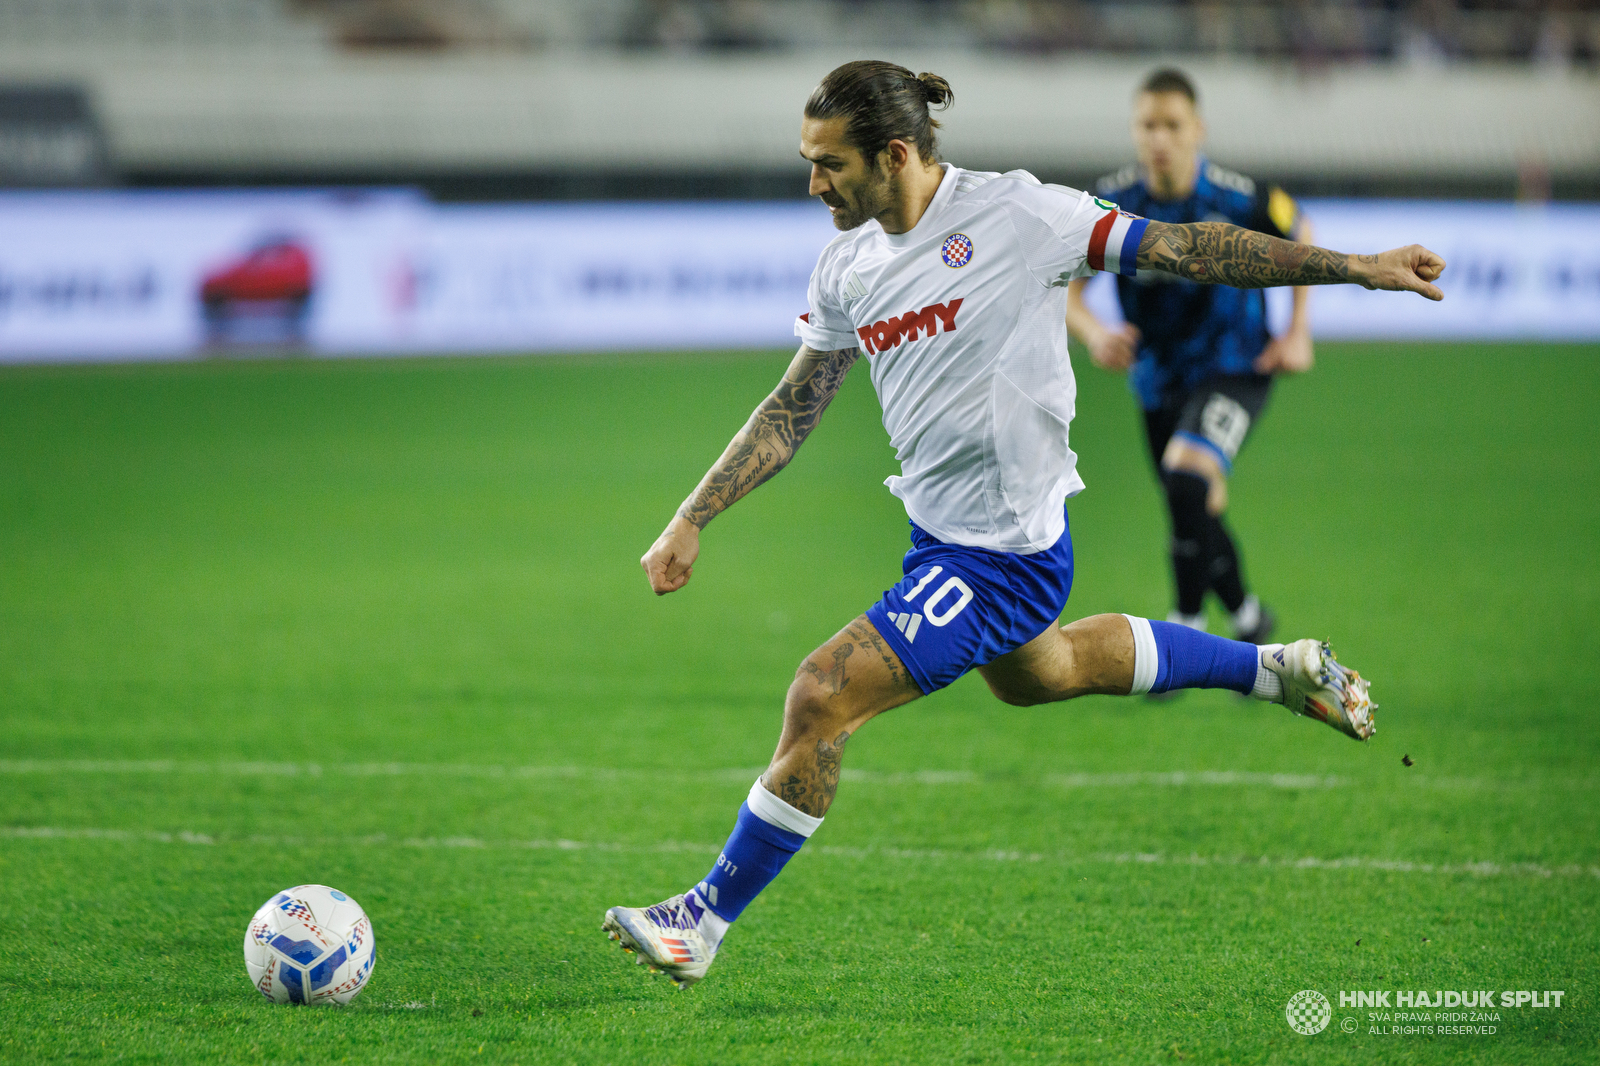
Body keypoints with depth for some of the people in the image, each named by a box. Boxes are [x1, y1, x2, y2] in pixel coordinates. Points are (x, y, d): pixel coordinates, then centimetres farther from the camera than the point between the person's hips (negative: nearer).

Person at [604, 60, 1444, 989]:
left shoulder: (1015, 214, -18)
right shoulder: (847, 268, 2)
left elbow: (1185, 249, -12)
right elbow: (792, 411, 11)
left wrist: (1357, 267, -10)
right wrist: (692, 521, 5)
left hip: (1005, 556, -9)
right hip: (943, 533, 9)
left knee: (822, 697, -15)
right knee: (1036, 673, 32)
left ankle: (707, 919, -1)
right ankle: (1275, 669, 48)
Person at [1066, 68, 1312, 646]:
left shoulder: (1238, 199, -19)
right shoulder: (1110, 204, -15)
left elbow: (1300, 237, 2)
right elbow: (1063, 287, -6)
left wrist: (1298, 332, -2)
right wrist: (1094, 334, -27)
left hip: (1235, 368, -4)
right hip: (1159, 378, 4)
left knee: (1186, 477, -30)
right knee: (1198, 516, 16)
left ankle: (1186, 626, -13)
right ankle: (1247, 620, 45)